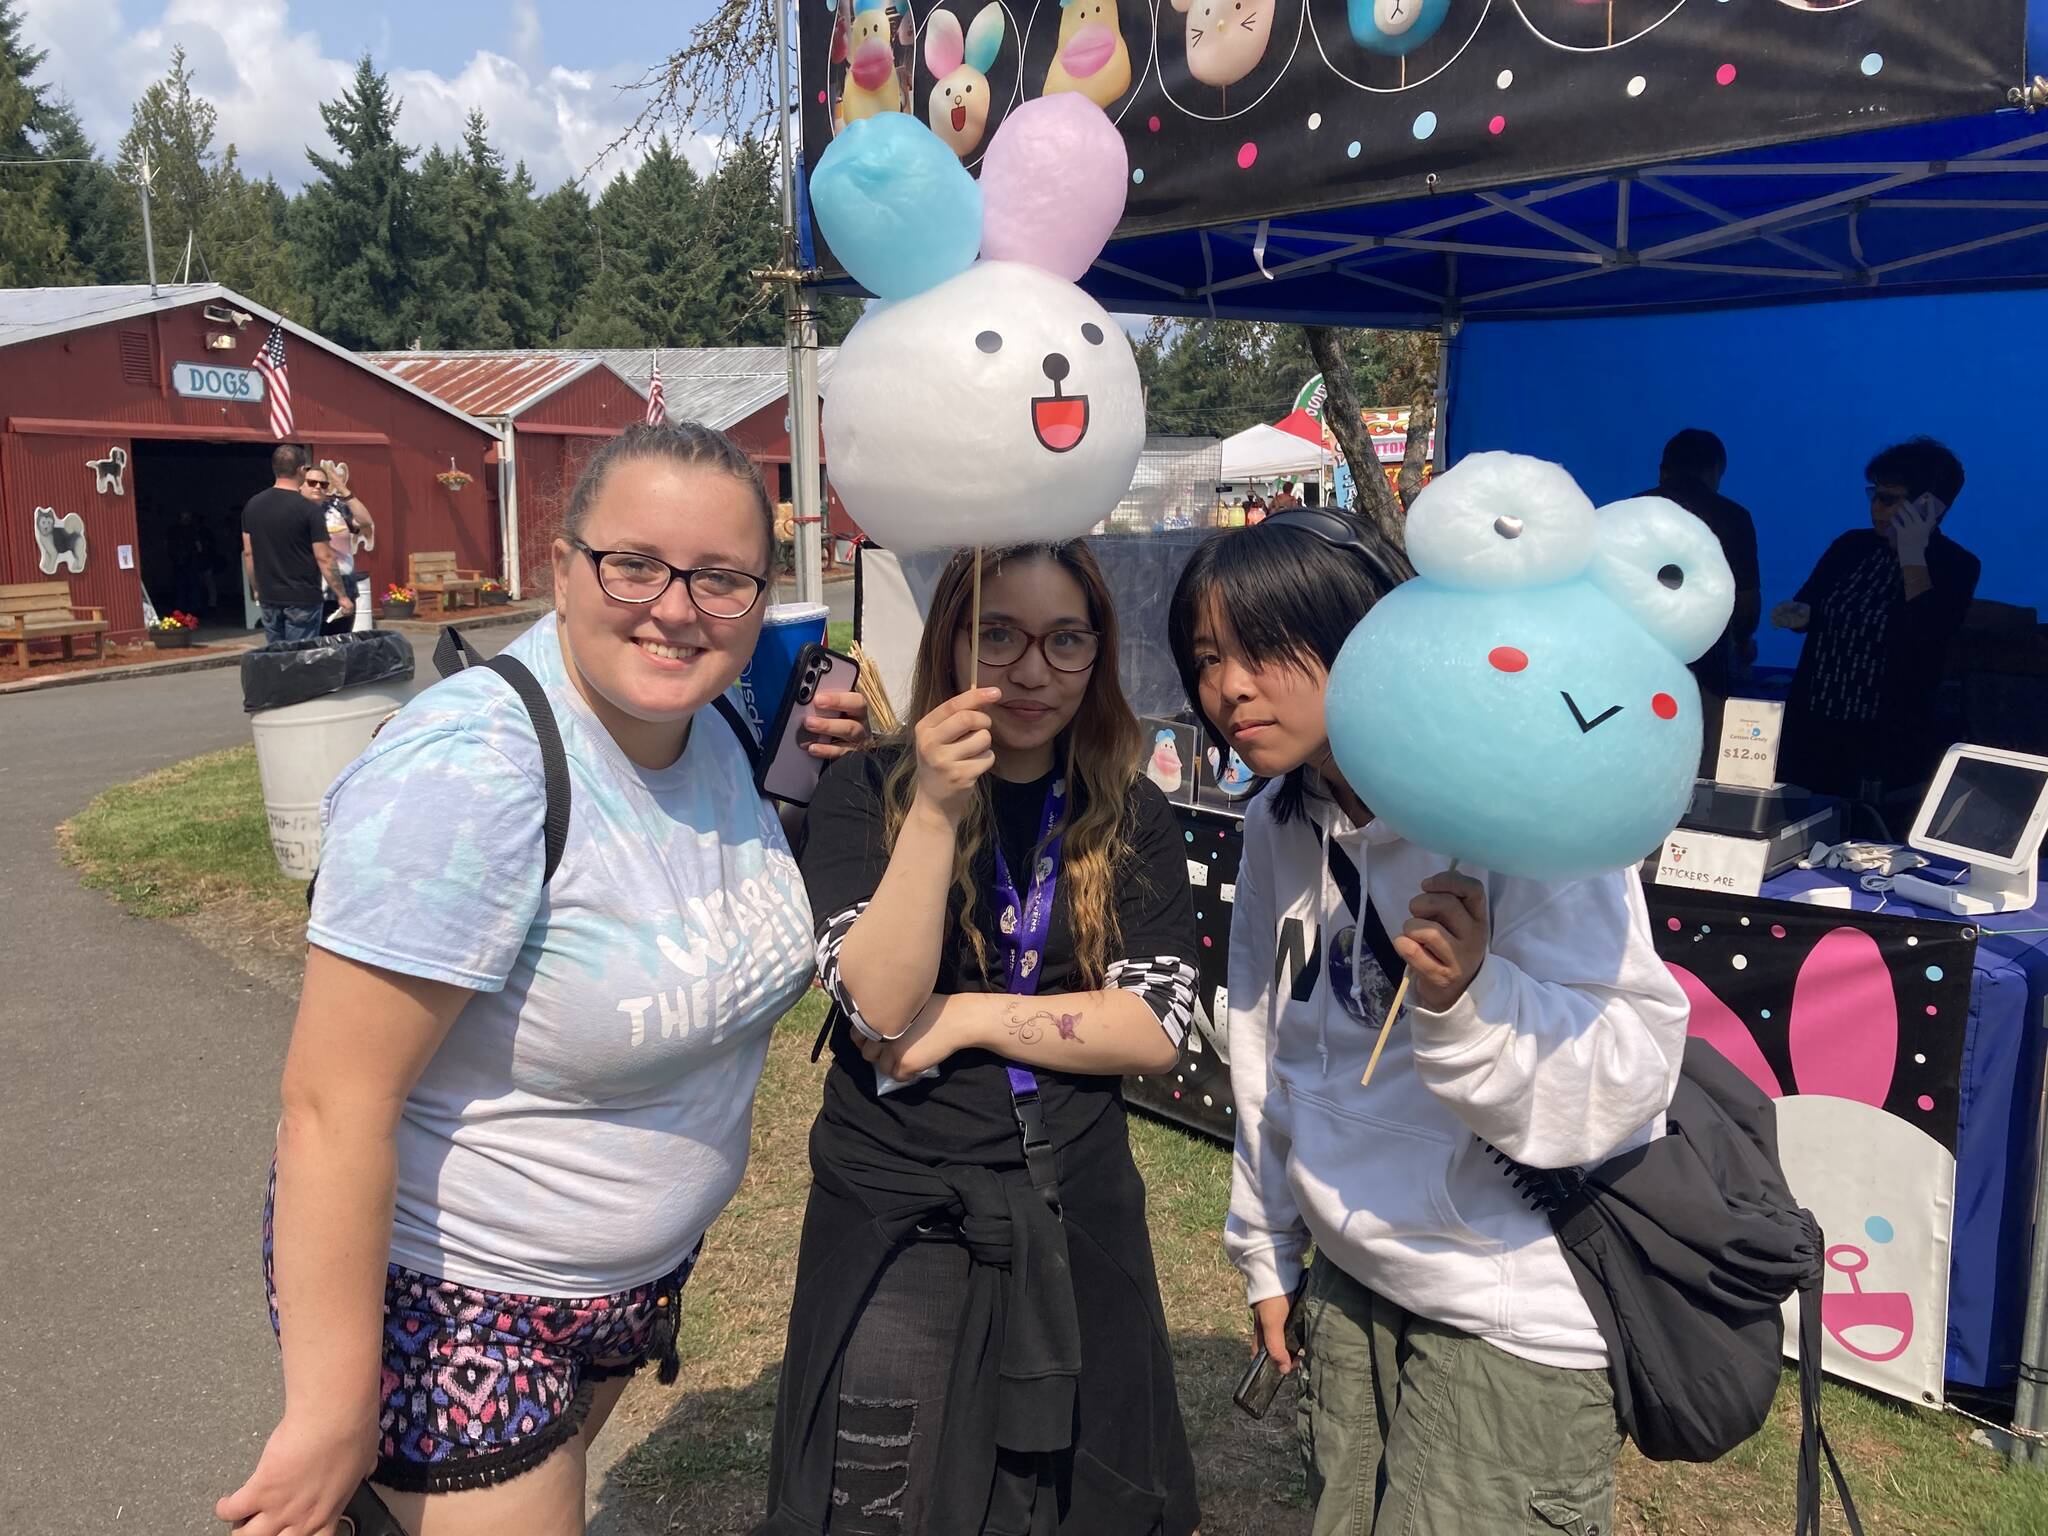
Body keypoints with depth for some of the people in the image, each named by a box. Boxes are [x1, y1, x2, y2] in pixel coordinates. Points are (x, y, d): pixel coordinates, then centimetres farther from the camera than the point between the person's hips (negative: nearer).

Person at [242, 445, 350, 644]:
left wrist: (256, 589, 20)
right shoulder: (309, 509, -12)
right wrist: (342, 596, -6)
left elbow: (248, 553, 9)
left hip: (268, 598, 5)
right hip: (302, 598, -5)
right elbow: (323, 558, -12)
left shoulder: (252, 506, 4)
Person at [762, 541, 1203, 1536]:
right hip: (896, 1220, -2)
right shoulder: (865, 793, -7)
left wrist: (969, 1017, -17)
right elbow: (879, 1007, -19)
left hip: (1077, 1218, 2)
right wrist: (935, 811, -29)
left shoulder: (1134, 820, -1)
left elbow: (1156, 1030, -8)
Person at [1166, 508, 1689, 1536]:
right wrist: (1270, 1251, 16)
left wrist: (1472, 998, -41)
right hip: (1352, 1276, 6)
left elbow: (1628, 1076, -24)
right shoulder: (1280, 827, 0)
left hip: (1514, 1314, -6)